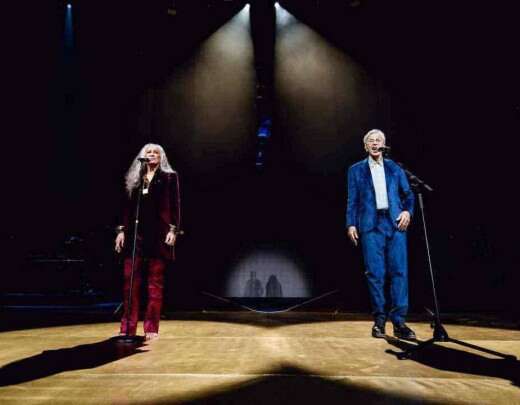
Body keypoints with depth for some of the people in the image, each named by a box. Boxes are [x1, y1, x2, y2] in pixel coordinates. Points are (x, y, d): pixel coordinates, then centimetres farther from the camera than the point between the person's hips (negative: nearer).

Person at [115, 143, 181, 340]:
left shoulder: (169, 177, 6)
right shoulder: (134, 178, 15)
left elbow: (175, 205, -1)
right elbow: (127, 206, 13)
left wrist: (173, 229, -10)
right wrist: (121, 230, 6)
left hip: (158, 233, -3)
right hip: (135, 233, 3)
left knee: (155, 283, 2)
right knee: (130, 280, 1)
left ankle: (151, 328, 9)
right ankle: (128, 327, 11)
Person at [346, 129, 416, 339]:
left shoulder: (395, 168, 16)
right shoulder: (356, 170, 12)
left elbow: (408, 194, 16)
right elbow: (352, 201, 8)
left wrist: (407, 211, -2)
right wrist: (351, 224, -2)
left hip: (396, 223, 2)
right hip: (371, 225, -1)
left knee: (399, 271, -3)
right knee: (375, 273, -2)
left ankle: (399, 321, 5)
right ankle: (379, 320, 10)